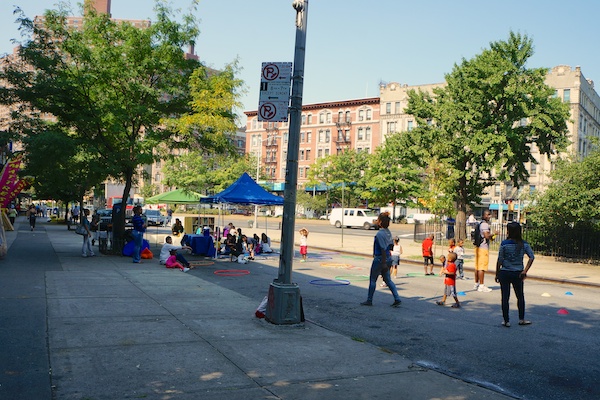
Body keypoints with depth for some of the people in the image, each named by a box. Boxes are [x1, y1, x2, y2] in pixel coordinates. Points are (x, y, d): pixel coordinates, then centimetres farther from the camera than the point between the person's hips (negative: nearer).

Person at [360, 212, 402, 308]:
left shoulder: (380, 233, -20)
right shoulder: (388, 232, 6)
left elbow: (383, 249, -22)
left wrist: (384, 263, -21)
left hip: (379, 259, -8)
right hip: (388, 258, 8)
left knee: (372, 280, 7)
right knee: (387, 279, 13)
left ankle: (369, 300, 17)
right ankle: (397, 299, 7)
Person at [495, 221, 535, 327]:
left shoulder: (504, 244, -11)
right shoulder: (524, 244, -3)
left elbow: (499, 260, -8)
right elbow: (532, 257, -10)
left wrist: (497, 274, 1)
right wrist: (525, 271, -7)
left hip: (504, 273, -2)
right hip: (518, 274, 2)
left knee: (505, 297, 6)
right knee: (520, 296, 18)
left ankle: (506, 321, 11)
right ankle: (521, 319, 25)